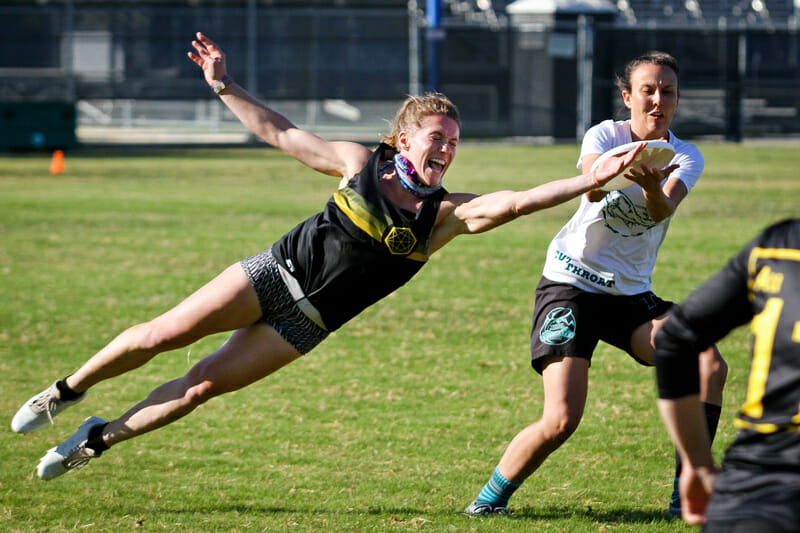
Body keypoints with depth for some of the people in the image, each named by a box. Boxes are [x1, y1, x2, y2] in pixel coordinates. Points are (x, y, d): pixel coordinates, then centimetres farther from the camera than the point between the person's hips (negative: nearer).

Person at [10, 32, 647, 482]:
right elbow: (283, 133, 6)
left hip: (308, 320, 0)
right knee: (158, 336, -8)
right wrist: (224, 86, 4)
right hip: (276, 272, 0)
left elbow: (514, 202, -20)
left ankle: (99, 439, 11)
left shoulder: (446, 213, -6)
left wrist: (591, 181, -33)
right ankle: (65, 393, 14)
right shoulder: (361, 164, -3)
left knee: (201, 387, -5)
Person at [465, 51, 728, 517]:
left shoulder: (687, 159, -1)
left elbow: (662, 211, -23)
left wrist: (652, 187, -46)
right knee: (561, 421, -18)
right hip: (571, 283, -4)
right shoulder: (606, 134, -7)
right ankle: (489, 500, 5)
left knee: (710, 365, -17)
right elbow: (592, 185, -30)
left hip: (632, 294, 4)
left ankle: (686, 498, -8)